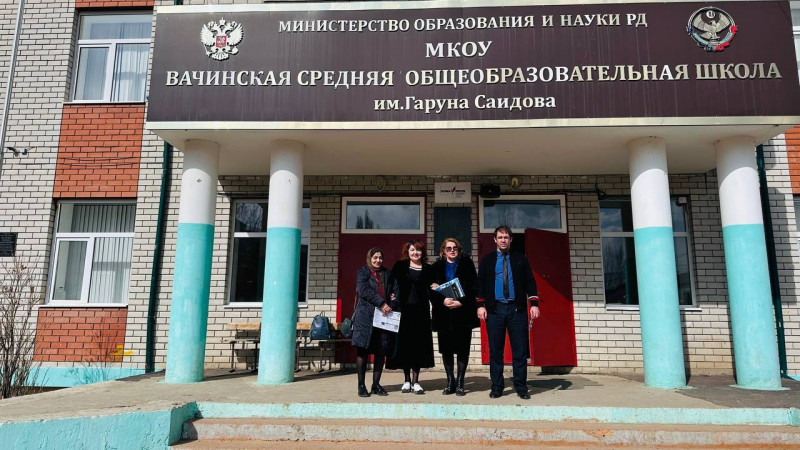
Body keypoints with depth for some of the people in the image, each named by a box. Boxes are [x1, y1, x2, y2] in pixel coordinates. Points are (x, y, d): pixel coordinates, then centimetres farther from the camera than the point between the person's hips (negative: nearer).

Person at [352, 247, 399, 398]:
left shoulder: (388, 274, 18)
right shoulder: (363, 272, 5)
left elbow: (396, 291, 11)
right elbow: (364, 291, -10)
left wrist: (391, 306, -7)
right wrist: (381, 303, -16)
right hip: (366, 317, -4)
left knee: (381, 351, 5)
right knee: (363, 350, -2)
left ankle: (376, 384, 15)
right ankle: (361, 385, 6)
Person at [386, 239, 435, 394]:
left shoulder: (428, 270, 10)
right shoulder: (399, 267, 7)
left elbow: (431, 291, 9)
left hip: (420, 312, 1)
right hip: (403, 310, -1)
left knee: (419, 344, 2)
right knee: (404, 343, 3)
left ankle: (415, 381, 12)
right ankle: (407, 380, 17)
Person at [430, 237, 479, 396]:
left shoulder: (466, 264, 6)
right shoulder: (437, 266, 10)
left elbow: (473, 286, 0)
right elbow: (432, 288, 4)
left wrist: (461, 301, -12)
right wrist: (443, 300, -13)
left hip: (463, 311, -1)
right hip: (443, 313, 1)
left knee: (463, 348, 1)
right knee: (446, 348, 4)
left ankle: (460, 383, 12)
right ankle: (450, 382, 16)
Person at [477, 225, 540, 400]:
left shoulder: (520, 259, 10)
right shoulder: (487, 260, 10)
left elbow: (530, 282, 7)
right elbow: (481, 283, 7)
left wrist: (534, 304, -3)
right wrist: (481, 305, -3)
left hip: (517, 309, 0)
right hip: (494, 309, 0)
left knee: (520, 350, 1)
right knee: (495, 350, 3)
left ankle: (521, 387, 11)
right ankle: (497, 387, 13)